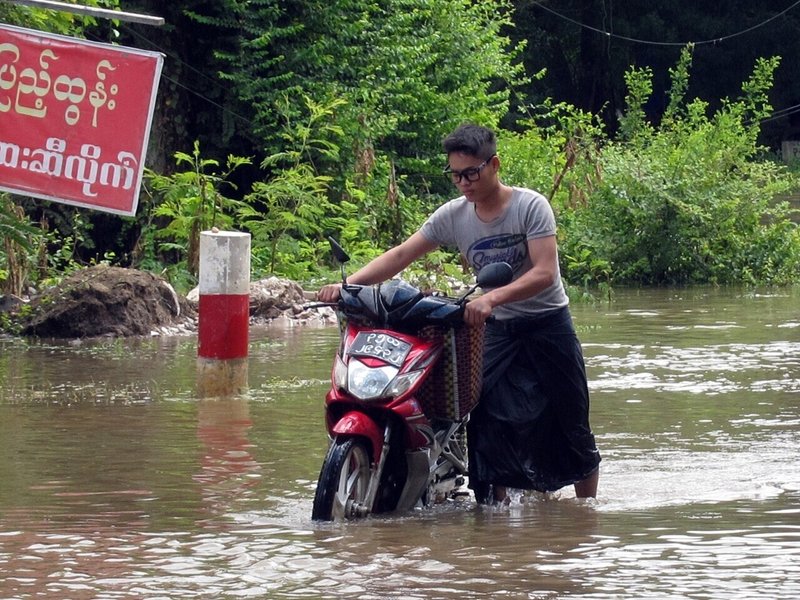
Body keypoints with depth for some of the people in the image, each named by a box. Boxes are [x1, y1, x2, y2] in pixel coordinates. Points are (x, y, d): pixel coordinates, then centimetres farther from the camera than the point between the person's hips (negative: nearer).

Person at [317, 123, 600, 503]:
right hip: (498, 329, 4)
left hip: (548, 325, -4)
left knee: (570, 425, 3)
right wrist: (347, 283, -20)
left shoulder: (530, 206, -16)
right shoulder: (453, 216, -2)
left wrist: (491, 298, -40)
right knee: (486, 419, -10)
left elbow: (545, 272, -25)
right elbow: (400, 255, -5)